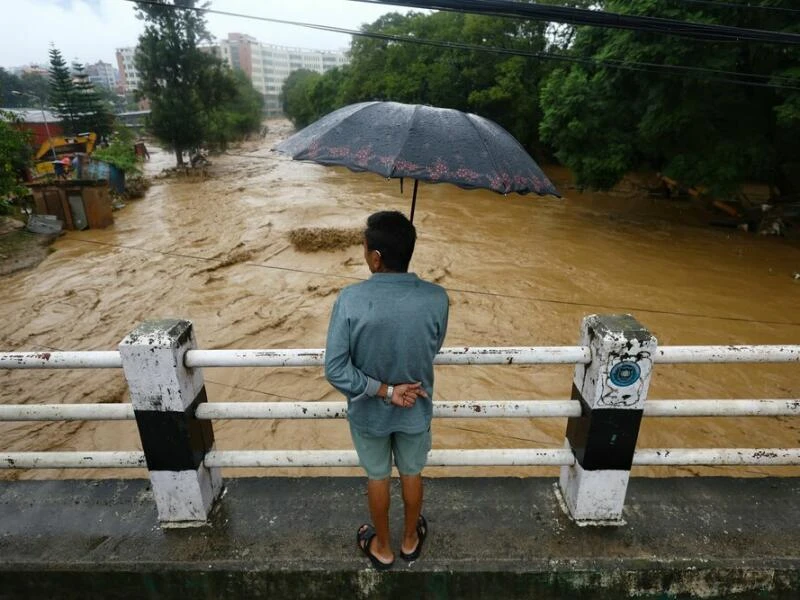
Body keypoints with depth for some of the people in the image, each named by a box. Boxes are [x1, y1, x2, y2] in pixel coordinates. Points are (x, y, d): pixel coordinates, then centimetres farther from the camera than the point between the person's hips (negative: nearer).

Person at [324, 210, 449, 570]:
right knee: (411, 473, 27)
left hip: (369, 411, -1)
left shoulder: (350, 299, -27)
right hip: (416, 410, 1)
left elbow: (335, 370, -25)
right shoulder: (436, 298, -21)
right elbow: (433, 348, -4)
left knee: (377, 477, 25)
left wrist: (383, 390, -15)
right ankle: (410, 540, 52)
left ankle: (383, 548, 49)